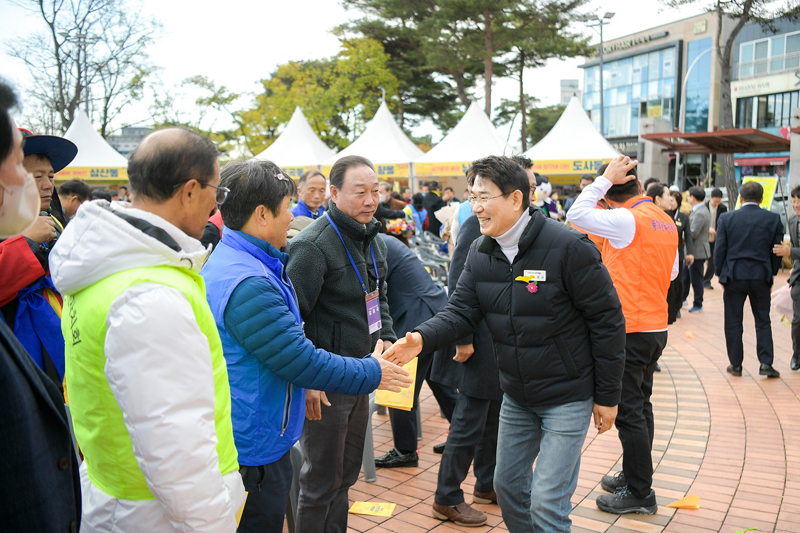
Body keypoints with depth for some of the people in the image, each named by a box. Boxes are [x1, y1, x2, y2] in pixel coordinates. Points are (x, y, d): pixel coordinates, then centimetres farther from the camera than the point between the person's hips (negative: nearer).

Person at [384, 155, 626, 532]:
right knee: (508, 485, 18)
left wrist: (607, 396, -10)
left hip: (567, 397, -6)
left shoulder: (567, 247, -20)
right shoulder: (480, 253, 0)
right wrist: (422, 339, -26)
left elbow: (606, 319, -15)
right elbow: (460, 311, -5)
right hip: (516, 395, 6)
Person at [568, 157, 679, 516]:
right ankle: (635, 477, 32)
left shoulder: (628, 220, -17)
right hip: (656, 327, 9)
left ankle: (640, 493, 9)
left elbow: (577, 214, -20)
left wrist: (605, 178, -11)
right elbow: (672, 272, 18)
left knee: (629, 411, -1)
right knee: (641, 406, 18)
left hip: (631, 330, -9)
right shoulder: (665, 221, 9)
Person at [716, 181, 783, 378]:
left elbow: (719, 250, -2)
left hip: (734, 276, -1)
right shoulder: (773, 219, 0)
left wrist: (722, 276, 8)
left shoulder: (726, 218, -3)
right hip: (761, 277, 1)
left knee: (733, 323, 8)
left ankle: (736, 364, 13)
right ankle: (766, 363, 7)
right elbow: (776, 250, 2)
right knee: (763, 321, 12)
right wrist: (770, 275, 13)